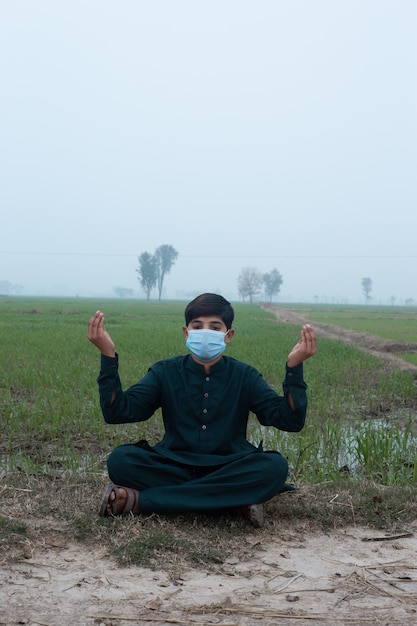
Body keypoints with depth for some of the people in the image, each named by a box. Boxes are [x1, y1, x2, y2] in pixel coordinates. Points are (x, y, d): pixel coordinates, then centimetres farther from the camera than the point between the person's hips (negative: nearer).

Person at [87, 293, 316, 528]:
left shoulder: (245, 376, 4)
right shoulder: (165, 372, 4)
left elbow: (291, 420, -5)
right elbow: (116, 412, -6)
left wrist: (294, 367, -18)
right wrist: (108, 356, -17)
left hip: (229, 471, 1)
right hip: (174, 467, -1)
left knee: (275, 466, -31)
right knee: (120, 460, -27)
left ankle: (141, 500, -30)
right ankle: (236, 499, -28)